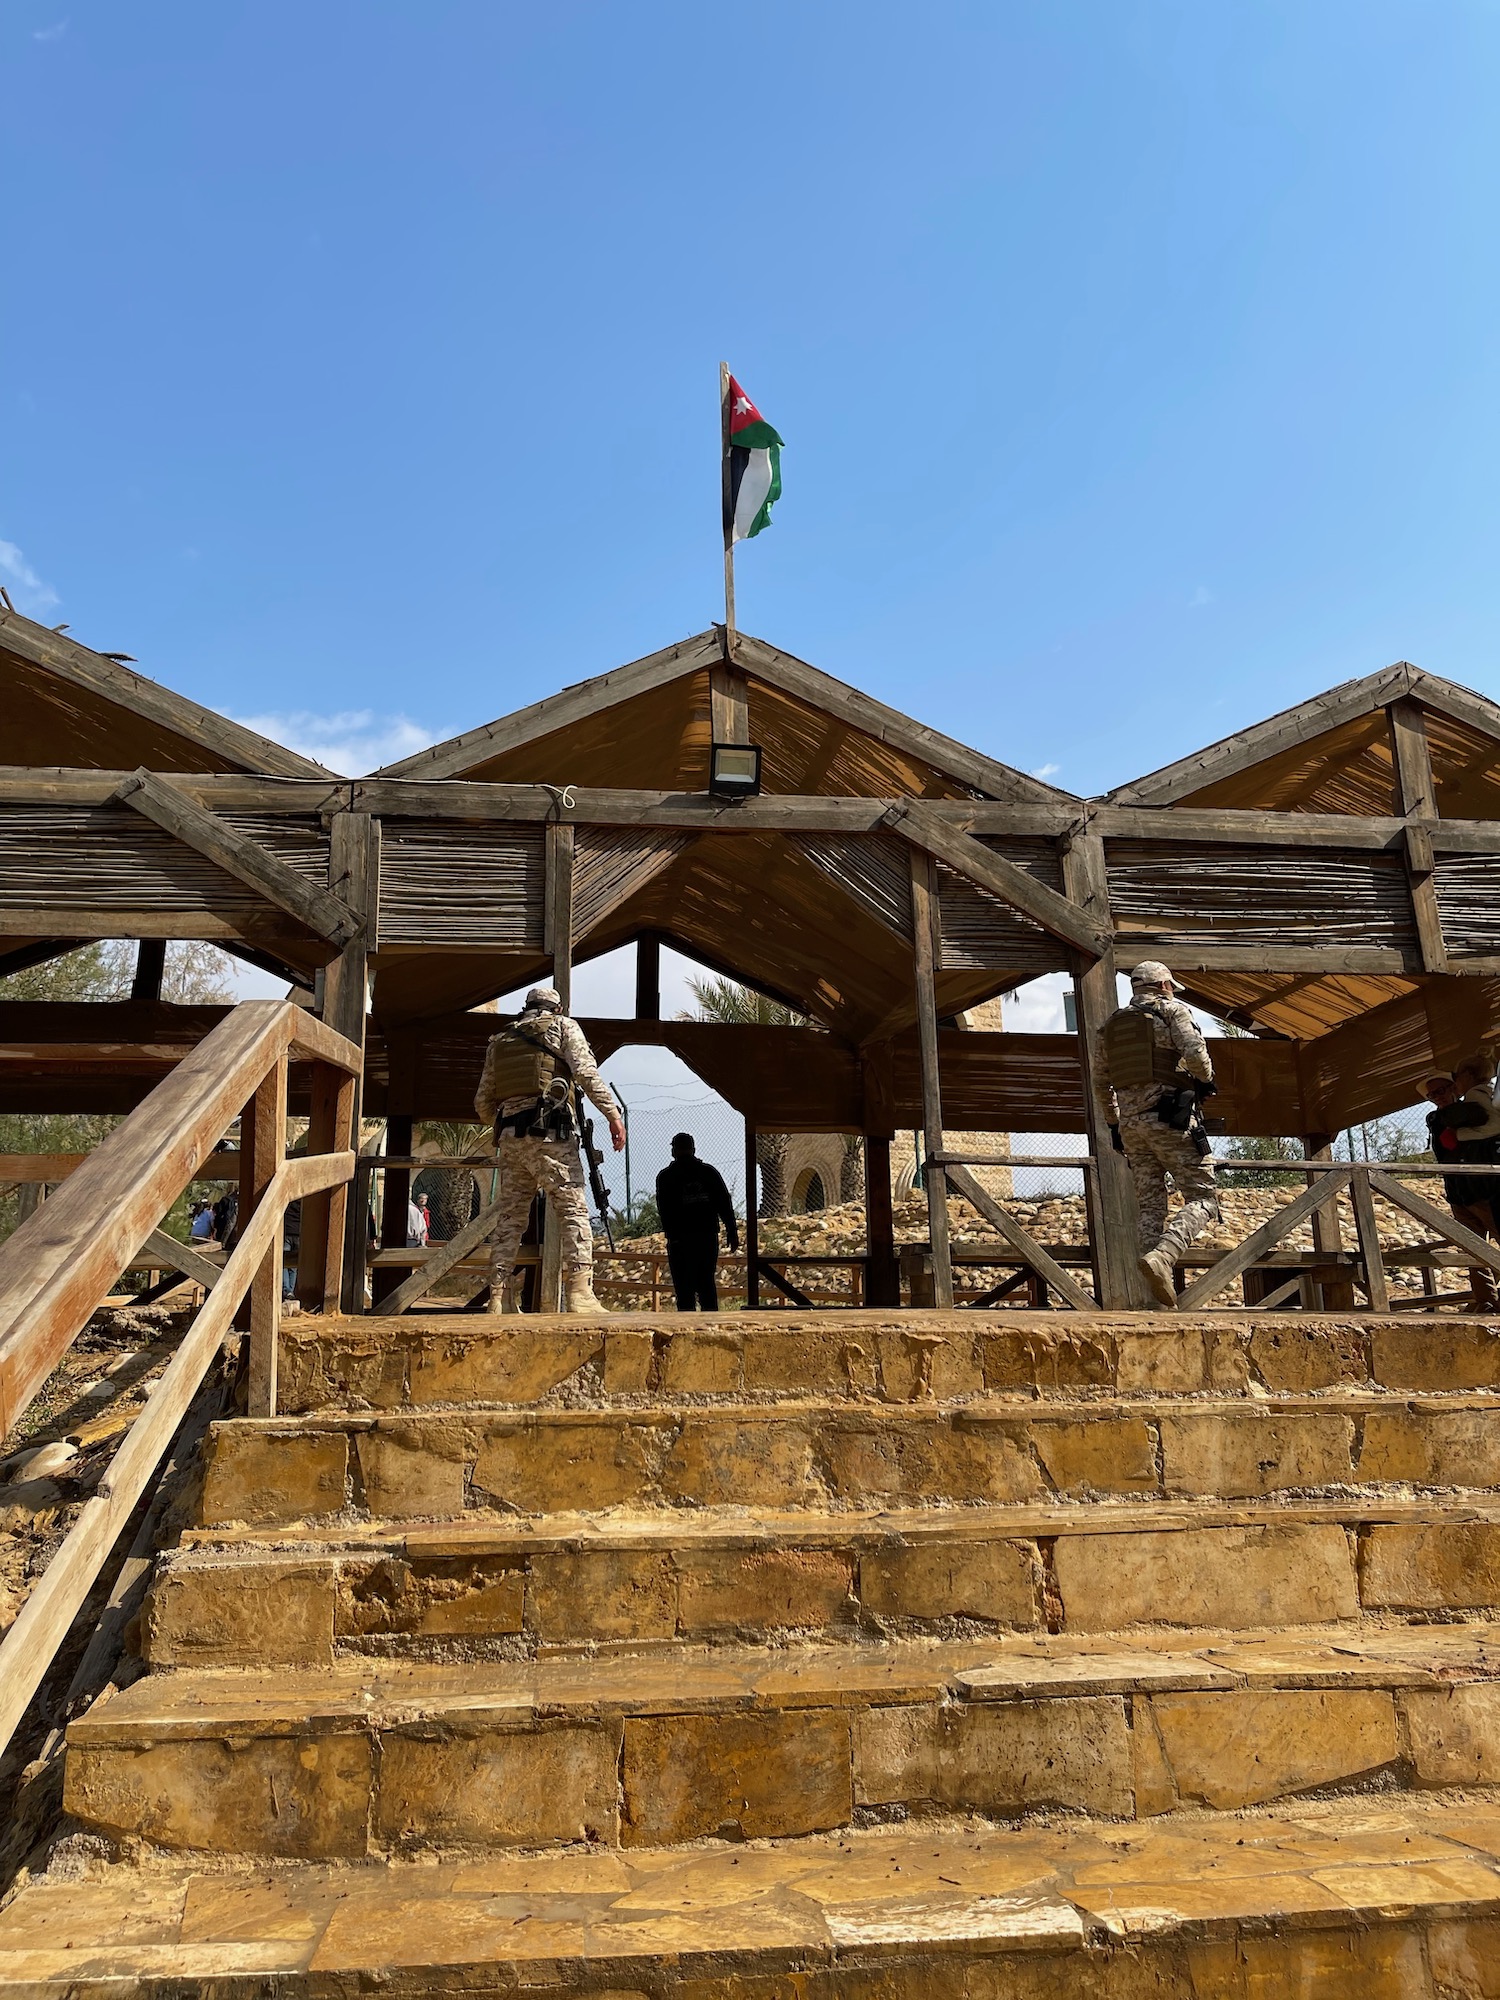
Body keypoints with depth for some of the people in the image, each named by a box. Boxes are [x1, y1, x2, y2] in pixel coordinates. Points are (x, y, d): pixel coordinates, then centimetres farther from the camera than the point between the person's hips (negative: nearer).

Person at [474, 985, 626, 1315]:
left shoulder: (500, 1040, 23)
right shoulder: (562, 1026, 10)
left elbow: (483, 1101, 22)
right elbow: (586, 1072, -7)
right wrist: (613, 1113, -11)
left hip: (510, 1136, 5)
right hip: (550, 1133, -5)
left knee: (510, 1217, 8)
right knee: (573, 1210, -8)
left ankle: (497, 1301, 5)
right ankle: (579, 1295, -19)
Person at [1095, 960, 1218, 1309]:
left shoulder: (1111, 1025, 18)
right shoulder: (1172, 1010, 2)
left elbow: (1100, 1083, 19)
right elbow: (1195, 1054, -14)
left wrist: (1114, 1124, 27)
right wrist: (1205, 1079, 6)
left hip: (1130, 1123, 6)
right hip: (1169, 1118, -6)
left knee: (1150, 1207, 7)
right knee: (1203, 1198, -2)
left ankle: (1157, 1300, 1)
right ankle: (1162, 1255, -26)